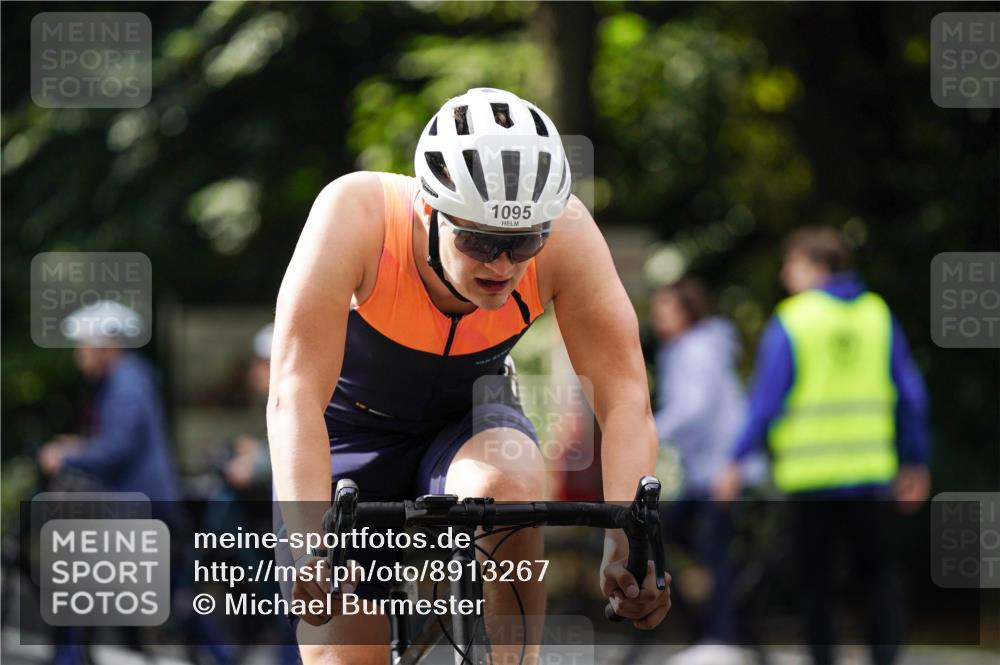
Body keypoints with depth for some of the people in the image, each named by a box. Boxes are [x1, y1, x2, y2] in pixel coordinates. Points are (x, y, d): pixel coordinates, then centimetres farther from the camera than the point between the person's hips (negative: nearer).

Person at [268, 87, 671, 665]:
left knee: (510, 482, -34)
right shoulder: (358, 214, -34)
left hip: (467, 424, 1)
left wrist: (627, 542, -45)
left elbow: (626, 396, -29)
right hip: (351, 436, -1)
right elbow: (295, 392, -40)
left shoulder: (565, 234, -27)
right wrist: (314, 544, -54)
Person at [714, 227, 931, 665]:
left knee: (814, 580, 8)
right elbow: (911, 395, 6)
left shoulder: (789, 321, -7)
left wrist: (736, 462, -2)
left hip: (809, 476, -3)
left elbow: (767, 399, -9)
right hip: (871, 472, 3)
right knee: (877, 575, 12)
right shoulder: (878, 314, 5)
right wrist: (915, 463, 15)